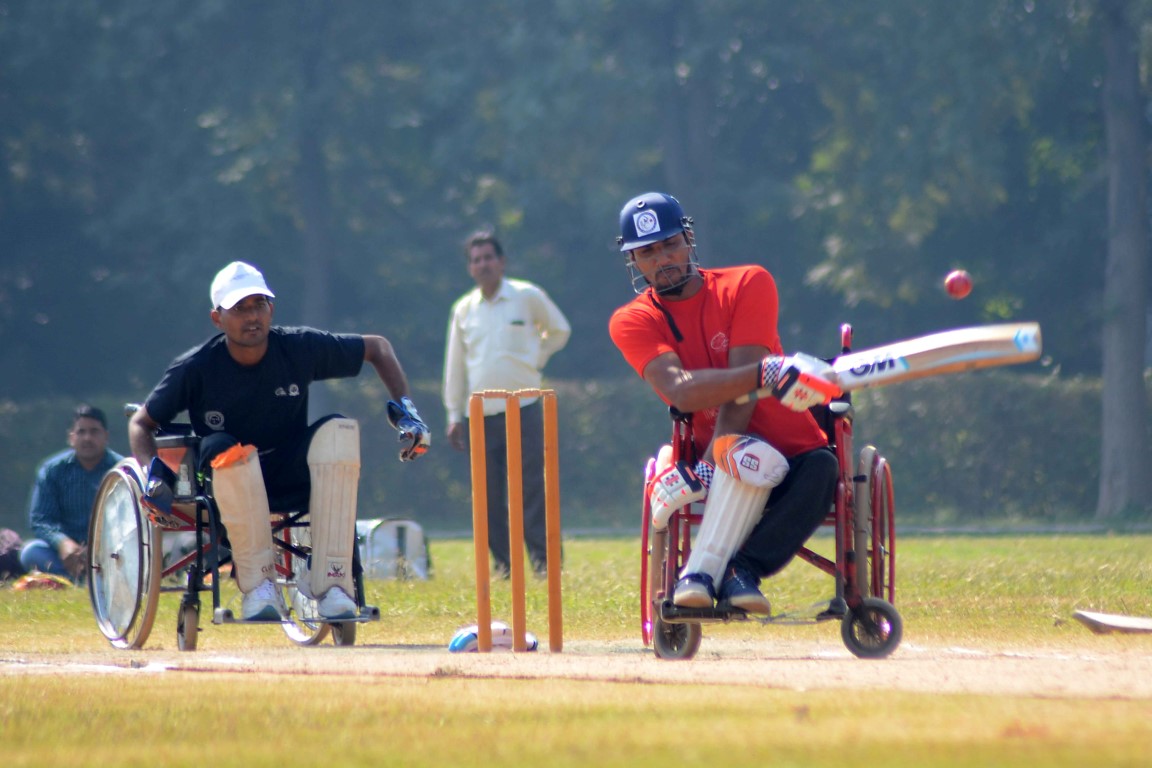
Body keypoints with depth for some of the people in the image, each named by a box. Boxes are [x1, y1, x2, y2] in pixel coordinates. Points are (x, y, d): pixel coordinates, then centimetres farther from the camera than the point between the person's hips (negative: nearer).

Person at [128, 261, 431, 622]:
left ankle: (331, 579, -29)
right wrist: (154, 474, -21)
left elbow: (377, 348, 6)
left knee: (339, 430, -26)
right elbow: (141, 423, -2)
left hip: (292, 482, 2)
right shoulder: (195, 369, -12)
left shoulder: (301, 348, -8)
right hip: (231, 487, -2)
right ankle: (259, 586, -30)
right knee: (224, 449, -36)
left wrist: (403, 409, -6)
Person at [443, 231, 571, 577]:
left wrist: (536, 359, 5)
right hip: (480, 415, 3)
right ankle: (501, 562, 7)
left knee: (532, 487, -9)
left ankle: (544, 560, -8)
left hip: (523, 409, -3)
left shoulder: (528, 297, 2)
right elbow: (454, 364, 15)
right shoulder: (464, 309, 11)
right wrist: (453, 414, 12)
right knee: (490, 494, 1)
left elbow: (559, 330, 16)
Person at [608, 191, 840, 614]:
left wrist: (712, 463, -31)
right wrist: (766, 374, -39)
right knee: (750, 455, -35)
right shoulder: (633, 322, -4)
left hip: (793, 456, 1)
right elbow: (680, 392, -23)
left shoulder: (748, 285, -5)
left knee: (821, 468, -33)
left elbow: (740, 382, -17)